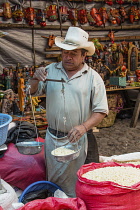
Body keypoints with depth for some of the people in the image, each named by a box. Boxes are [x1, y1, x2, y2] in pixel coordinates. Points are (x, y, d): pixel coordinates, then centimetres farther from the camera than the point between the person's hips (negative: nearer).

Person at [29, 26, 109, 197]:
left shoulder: (93, 78, -4)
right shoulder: (51, 70, 3)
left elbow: (101, 111, -5)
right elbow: (32, 92, 5)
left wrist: (84, 127, -21)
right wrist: (36, 79, -16)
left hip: (78, 139, -2)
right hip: (52, 138, 3)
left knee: (75, 183, 9)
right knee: (53, 179, 17)